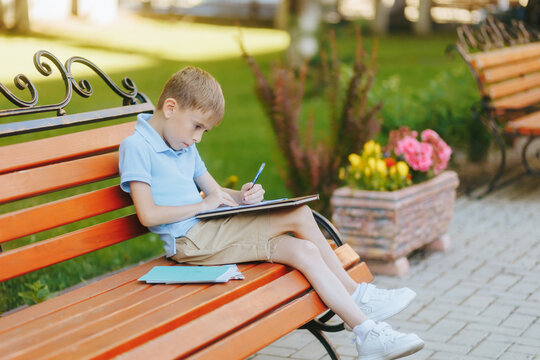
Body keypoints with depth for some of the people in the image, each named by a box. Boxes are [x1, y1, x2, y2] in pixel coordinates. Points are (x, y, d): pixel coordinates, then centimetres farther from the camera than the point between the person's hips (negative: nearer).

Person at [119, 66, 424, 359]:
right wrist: (202, 205, -13)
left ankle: (367, 333, -6)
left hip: (211, 229, 9)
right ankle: (358, 297, -7)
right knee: (298, 217, -18)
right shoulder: (136, 147, -9)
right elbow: (148, 215, -17)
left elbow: (216, 192, 22)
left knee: (304, 251, -10)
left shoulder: (184, 148, 20)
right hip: (189, 242, -9)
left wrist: (242, 197, -1)